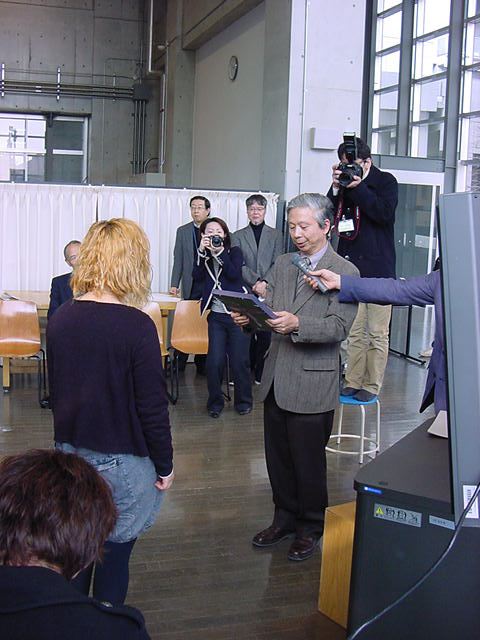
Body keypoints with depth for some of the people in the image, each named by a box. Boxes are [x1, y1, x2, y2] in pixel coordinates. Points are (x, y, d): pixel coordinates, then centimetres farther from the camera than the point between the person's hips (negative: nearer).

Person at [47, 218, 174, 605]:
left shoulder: (60, 320, -2)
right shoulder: (136, 326, -19)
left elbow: (56, 392, 9)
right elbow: (153, 406, -15)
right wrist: (165, 465, -3)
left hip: (69, 454, 5)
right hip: (120, 461, -5)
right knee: (113, 558, 10)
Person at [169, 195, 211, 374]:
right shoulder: (183, 231, 8)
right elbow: (178, 260, 8)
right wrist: (174, 284, 2)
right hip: (191, 286, 1)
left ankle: (202, 363, 13)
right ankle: (180, 362, 9)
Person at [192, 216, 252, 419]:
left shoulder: (234, 252, 2)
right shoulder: (203, 255, 9)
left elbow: (234, 275, -15)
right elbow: (197, 277, -9)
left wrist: (220, 252, -17)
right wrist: (202, 251, -16)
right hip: (216, 315, 2)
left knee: (239, 360, 2)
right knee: (214, 361, -5)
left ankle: (243, 401, 20)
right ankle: (215, 402, 13)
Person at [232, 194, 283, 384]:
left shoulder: (276, 235, 12)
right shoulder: (238, 236, 12)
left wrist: (264, 282, -13)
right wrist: (255, 282, -12)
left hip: (269, 293, 0)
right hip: (246, 293, 1)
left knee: (265, 335, -4)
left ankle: (261, 373, 5)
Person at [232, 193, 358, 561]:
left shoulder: (345, 271, -7)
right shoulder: (282, 265, 11)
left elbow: (339, 327, -17)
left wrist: (297, 324, -31)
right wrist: (249, 318, -12)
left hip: (312, 383, -6)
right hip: (276, 379, 6)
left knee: (308, 461, 6)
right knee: (278, 457, 16)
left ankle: (311, 527, 26)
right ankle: (286, 517, 35)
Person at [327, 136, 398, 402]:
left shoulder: (386, 181, 1)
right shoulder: (343, 183, 11)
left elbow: (384, 213, -13)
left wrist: (358, 188, -15)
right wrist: (336, 188, -8)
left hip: (378, 268, -3)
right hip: (350, 267, 4)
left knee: (377, 334, 1)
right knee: (354, 332, 8)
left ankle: (372, 385, 9)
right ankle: (353, 382, 14)